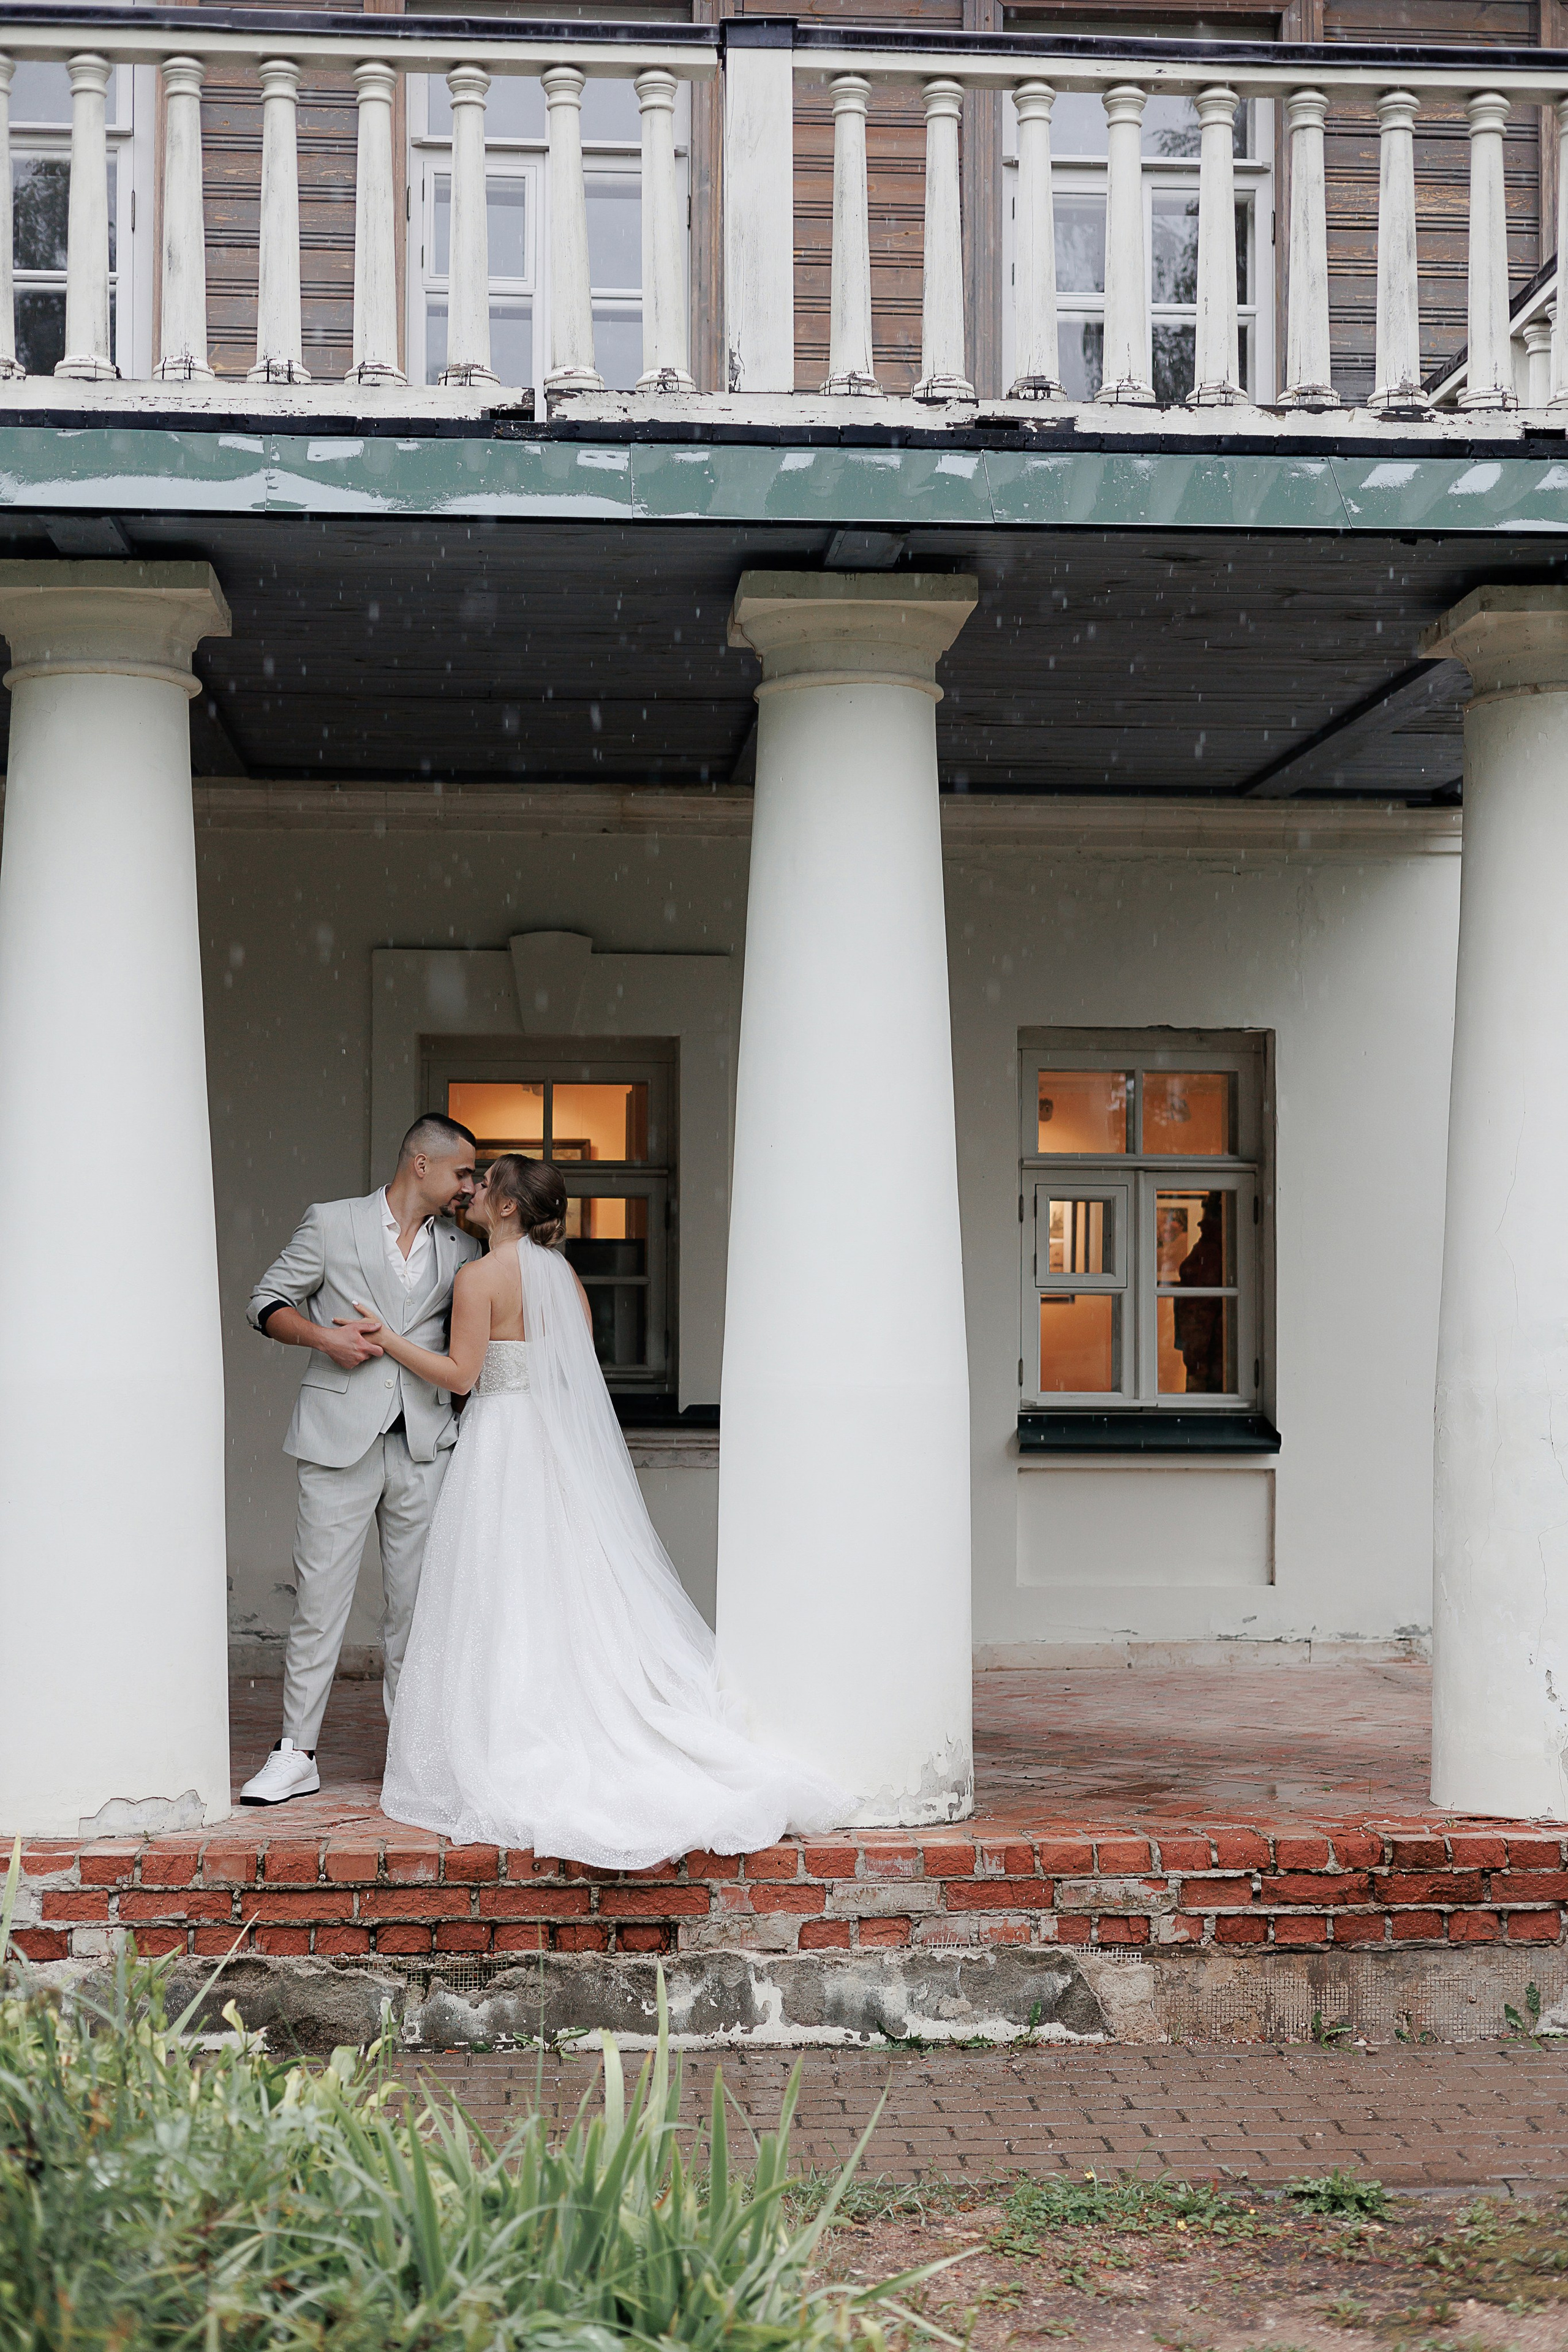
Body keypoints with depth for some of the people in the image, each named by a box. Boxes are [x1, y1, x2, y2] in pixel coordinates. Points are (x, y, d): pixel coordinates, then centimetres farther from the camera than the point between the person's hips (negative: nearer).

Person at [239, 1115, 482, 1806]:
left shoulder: (462, 1249, 13)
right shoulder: (332, 1224, 3)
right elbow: (267, 1303, 5)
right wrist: (324, 1336, -11)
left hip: (424, 1443, 3)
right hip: (341, 1437, -3)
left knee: (417, 1599, 6)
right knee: (320, 1596, -3)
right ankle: (296, 1754, 2)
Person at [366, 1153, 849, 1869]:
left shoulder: (479, 1277, -12)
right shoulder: (564, 1275, 10)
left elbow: (460, 1374, -14)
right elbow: (576, 1369, 12)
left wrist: (387, 1339, -7)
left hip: (502, 1449, -7)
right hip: (564, 1452, 7)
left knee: (501, 1615, -2)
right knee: (576, 1604, 9)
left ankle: (508, 1778, 0)